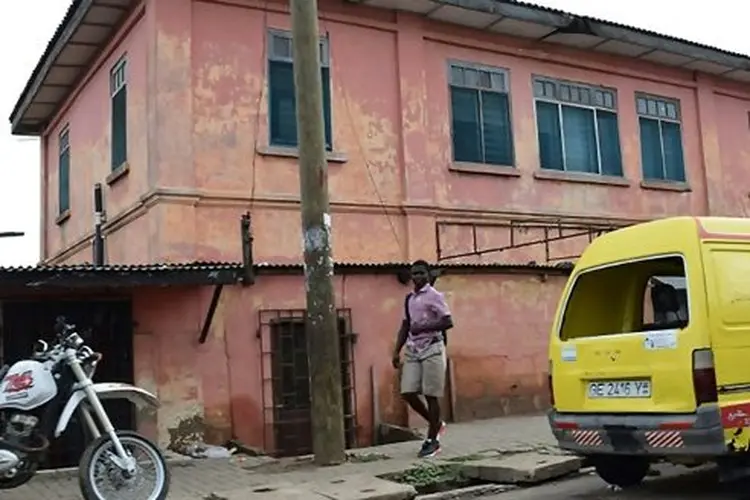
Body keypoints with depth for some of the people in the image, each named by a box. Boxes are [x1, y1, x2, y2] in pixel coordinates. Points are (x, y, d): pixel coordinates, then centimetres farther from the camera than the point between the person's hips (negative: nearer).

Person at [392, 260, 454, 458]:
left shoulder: (434, 296, -5)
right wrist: (397, 351, 10)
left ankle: (432, 440, 8)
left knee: (431, 395, -3)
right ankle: (436, 423, 20)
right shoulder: (409, 298, 15)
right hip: (412, 351, 6)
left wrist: (423, 327, -18)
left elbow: (448, 322, -12)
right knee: (408, 393, -1)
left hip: (431, 349, -6)